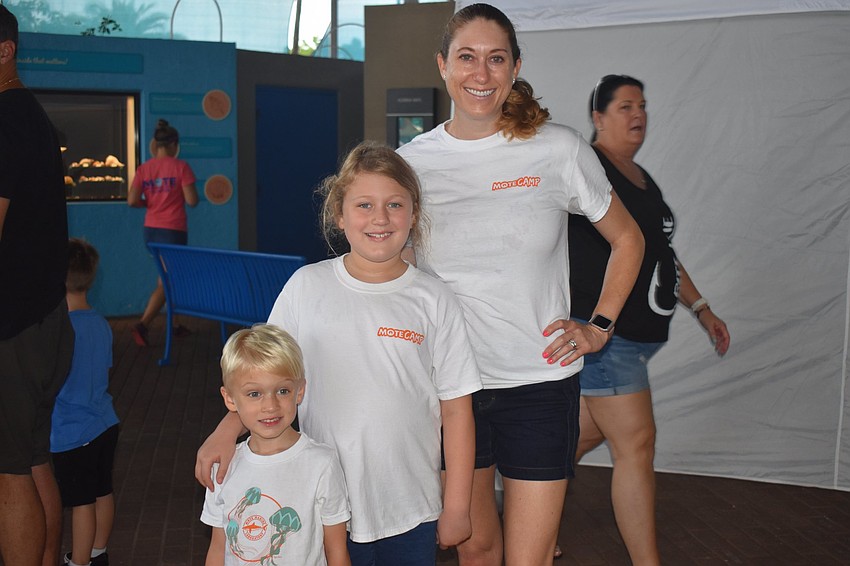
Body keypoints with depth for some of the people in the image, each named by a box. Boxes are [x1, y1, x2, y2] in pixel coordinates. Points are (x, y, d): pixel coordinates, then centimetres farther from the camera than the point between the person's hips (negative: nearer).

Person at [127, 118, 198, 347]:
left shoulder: (144, 168, 4)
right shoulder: (180, 166, -9)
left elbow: (132, 201, -4)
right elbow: (192, 200, -12)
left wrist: (151, 202, 14)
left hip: (151, 230, 6)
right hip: (173, 230, -6)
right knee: (165, 283, -5)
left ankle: (175, 325, 25)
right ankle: (142, 325, -17)